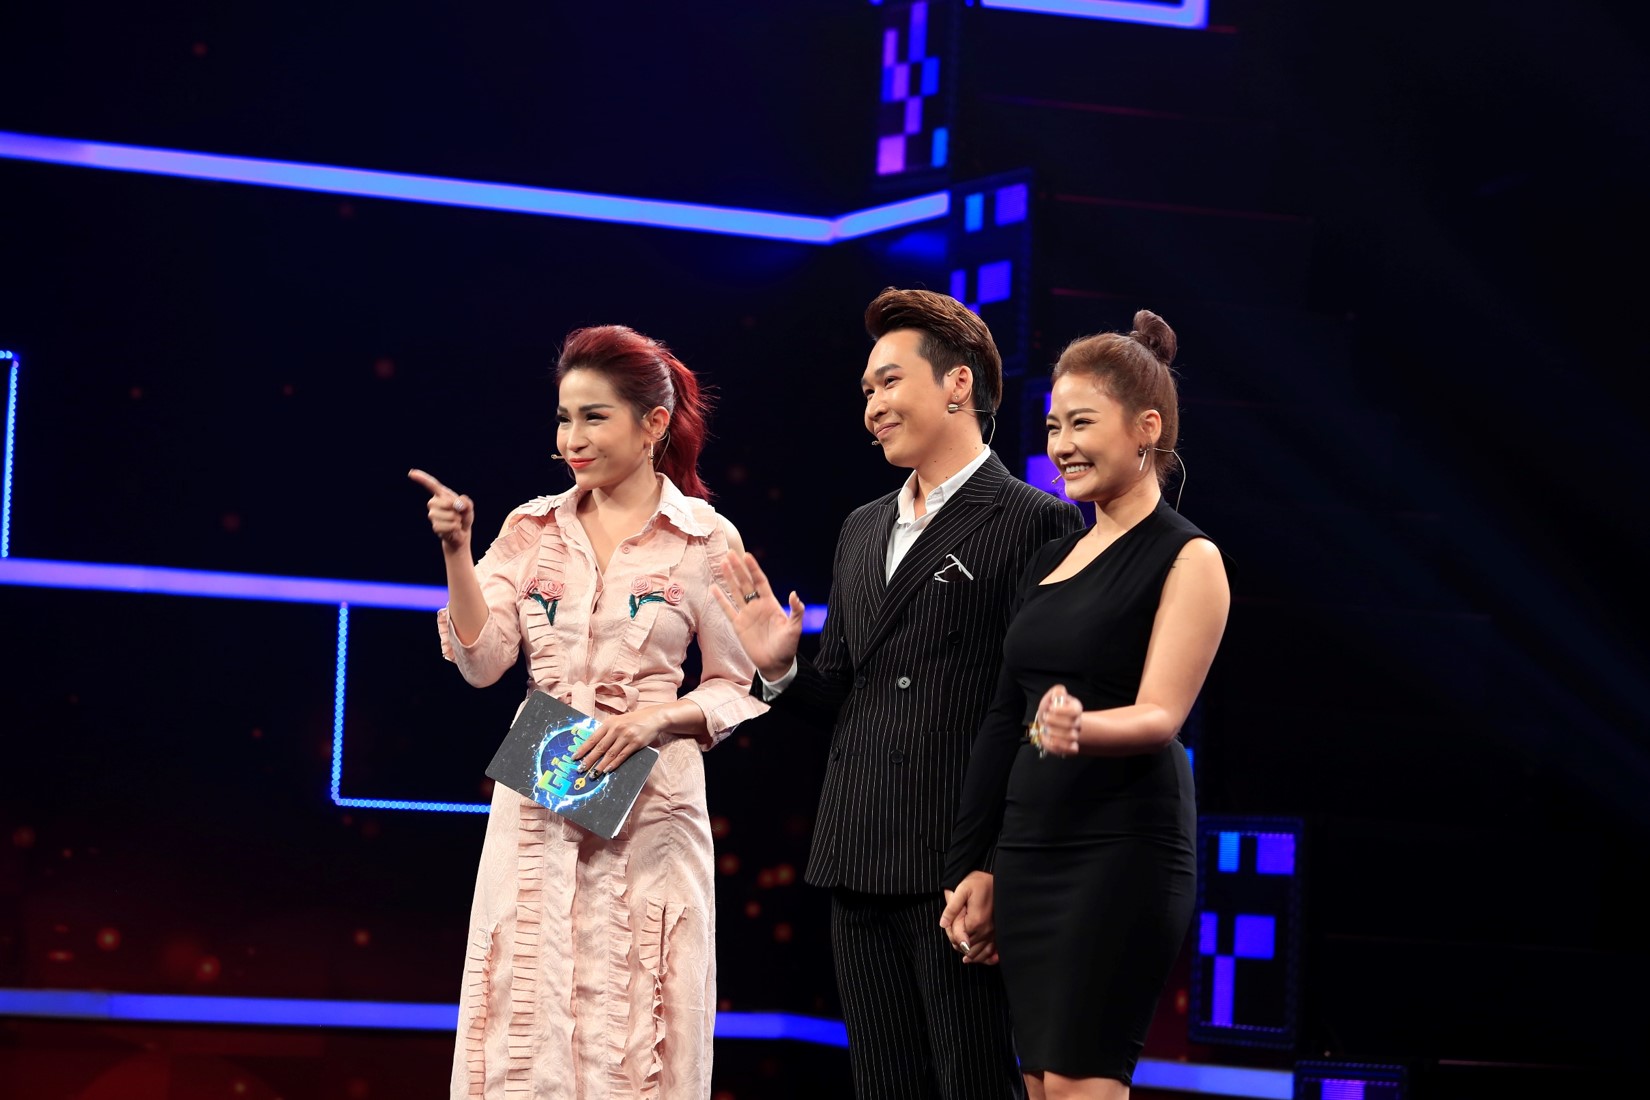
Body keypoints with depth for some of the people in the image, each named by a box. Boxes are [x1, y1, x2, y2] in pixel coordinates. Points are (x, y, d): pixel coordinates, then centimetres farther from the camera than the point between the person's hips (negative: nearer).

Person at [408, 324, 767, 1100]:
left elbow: (737, 690, 2)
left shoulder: (707, 540, -1)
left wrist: (657, 717, -14)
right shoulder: (532, 529, 7)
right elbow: (481, 660, 1)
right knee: (525, 1027, 1)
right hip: (536, 802, 3)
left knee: (632, 1034, -1)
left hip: (648, 806, -3)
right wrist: (456, 552, -10)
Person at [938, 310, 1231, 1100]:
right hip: (1029, 849, 7)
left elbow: (1161, 714, -15)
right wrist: (973, 865, 14)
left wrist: (1079, 729, -36)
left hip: (1121, 849, -7)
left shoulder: (1187, 558, -5)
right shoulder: (1052, 559, 16)